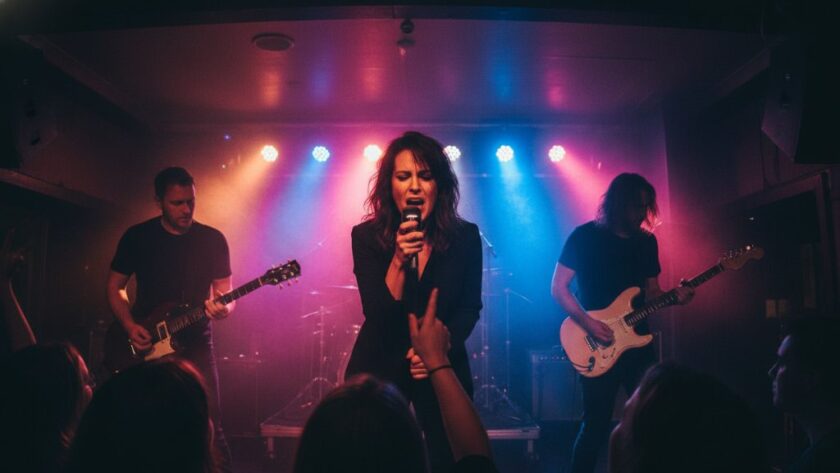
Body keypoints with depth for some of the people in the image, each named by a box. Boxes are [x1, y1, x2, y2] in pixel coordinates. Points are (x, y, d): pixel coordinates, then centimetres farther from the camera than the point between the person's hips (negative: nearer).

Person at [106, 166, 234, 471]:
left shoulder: (213, 239, 0)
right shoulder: (137, 237, 0)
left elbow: (224, 291, 3)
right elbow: (114, 287, 7)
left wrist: (223, 308, -20)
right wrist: (129, 326, -8)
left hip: (196, 345, 0)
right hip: (146, 347, 1)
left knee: (209, 426, -4)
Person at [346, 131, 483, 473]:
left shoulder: (465, 236, -8)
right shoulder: (367, 236, -13)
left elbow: (469, 308, -1)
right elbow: (378, 316, -18)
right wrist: (399, 259, -31)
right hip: (379, 369, -1)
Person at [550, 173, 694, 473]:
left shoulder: (647, 241, 8)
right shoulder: (585, 236, -8)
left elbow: (651, 291, 15)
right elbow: (559, 287, -8)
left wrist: (674, 296, -7)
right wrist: (589, 324, -18)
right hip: (596, 347, -5)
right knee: (596, 423, 0)